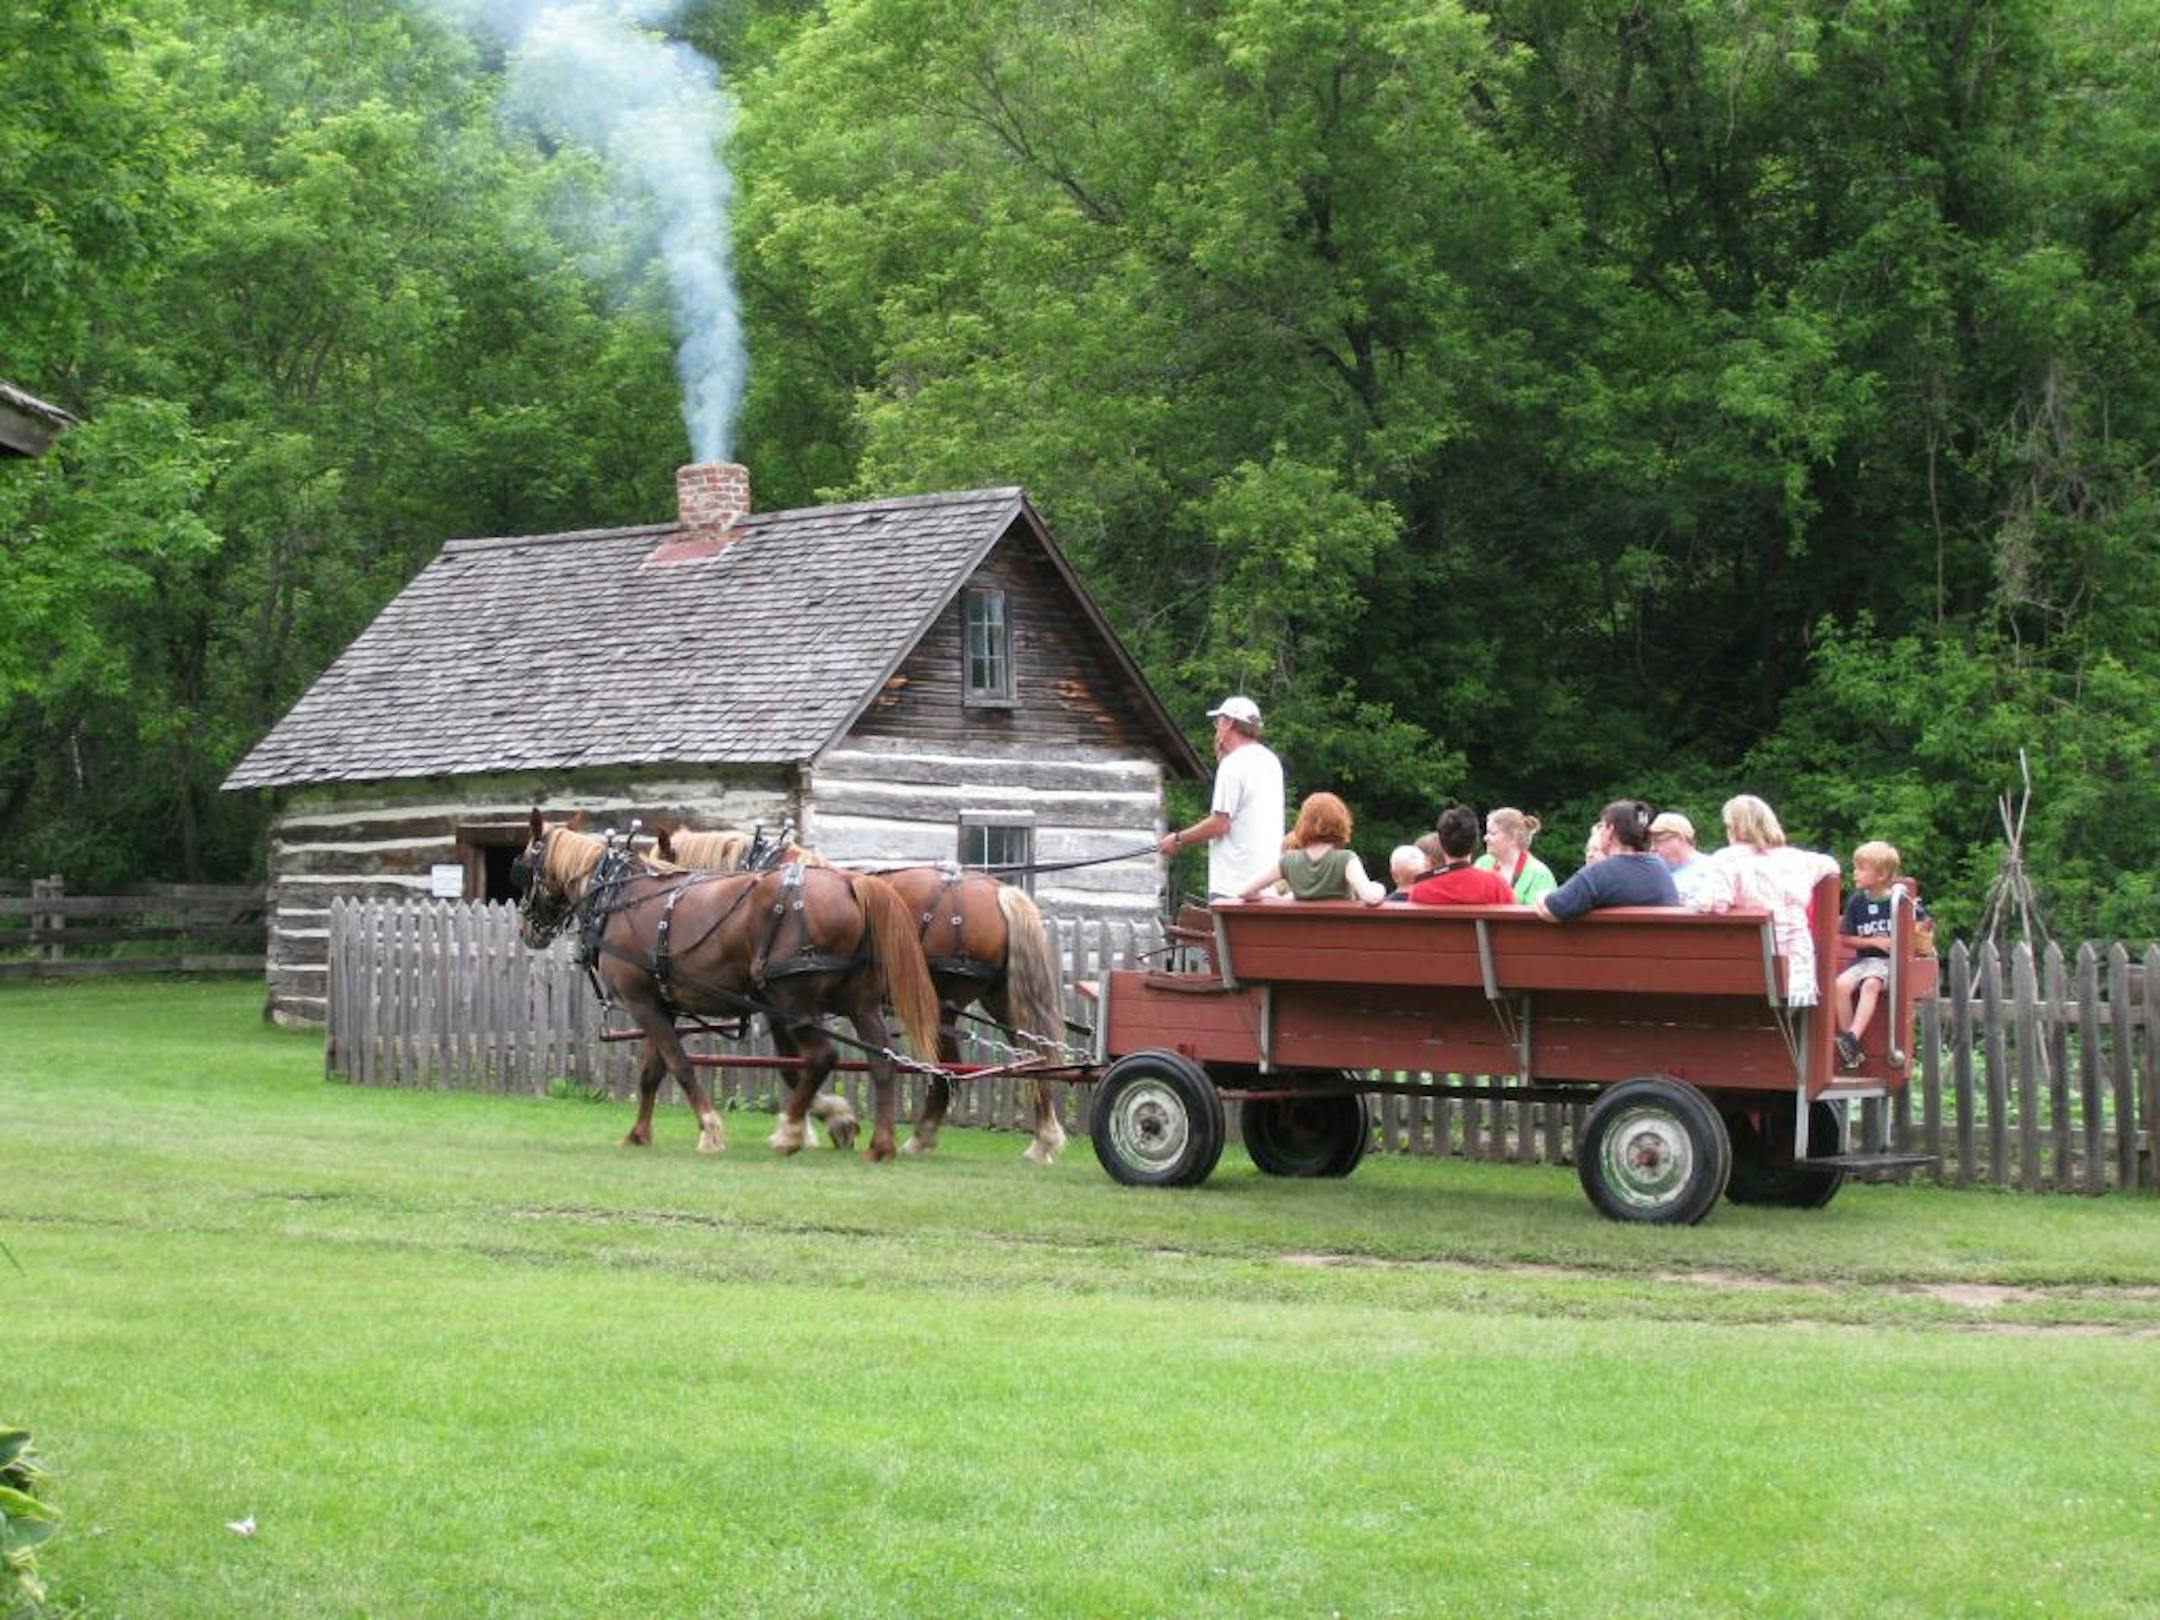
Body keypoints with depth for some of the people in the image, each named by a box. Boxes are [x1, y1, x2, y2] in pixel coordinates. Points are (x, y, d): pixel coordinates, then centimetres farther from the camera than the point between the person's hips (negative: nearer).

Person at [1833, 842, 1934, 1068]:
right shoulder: (1857, 901, 5)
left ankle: (1853, 1037, -39)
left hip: (1890, 961, -3)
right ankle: (1848, 1048, -19)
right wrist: (1875, 941, -5)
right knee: (1841, 984, -26)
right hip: (1864, 959, 3)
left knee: (1870, 984, -34)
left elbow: (1927, 924, 11)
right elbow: (1844, 939, 5)